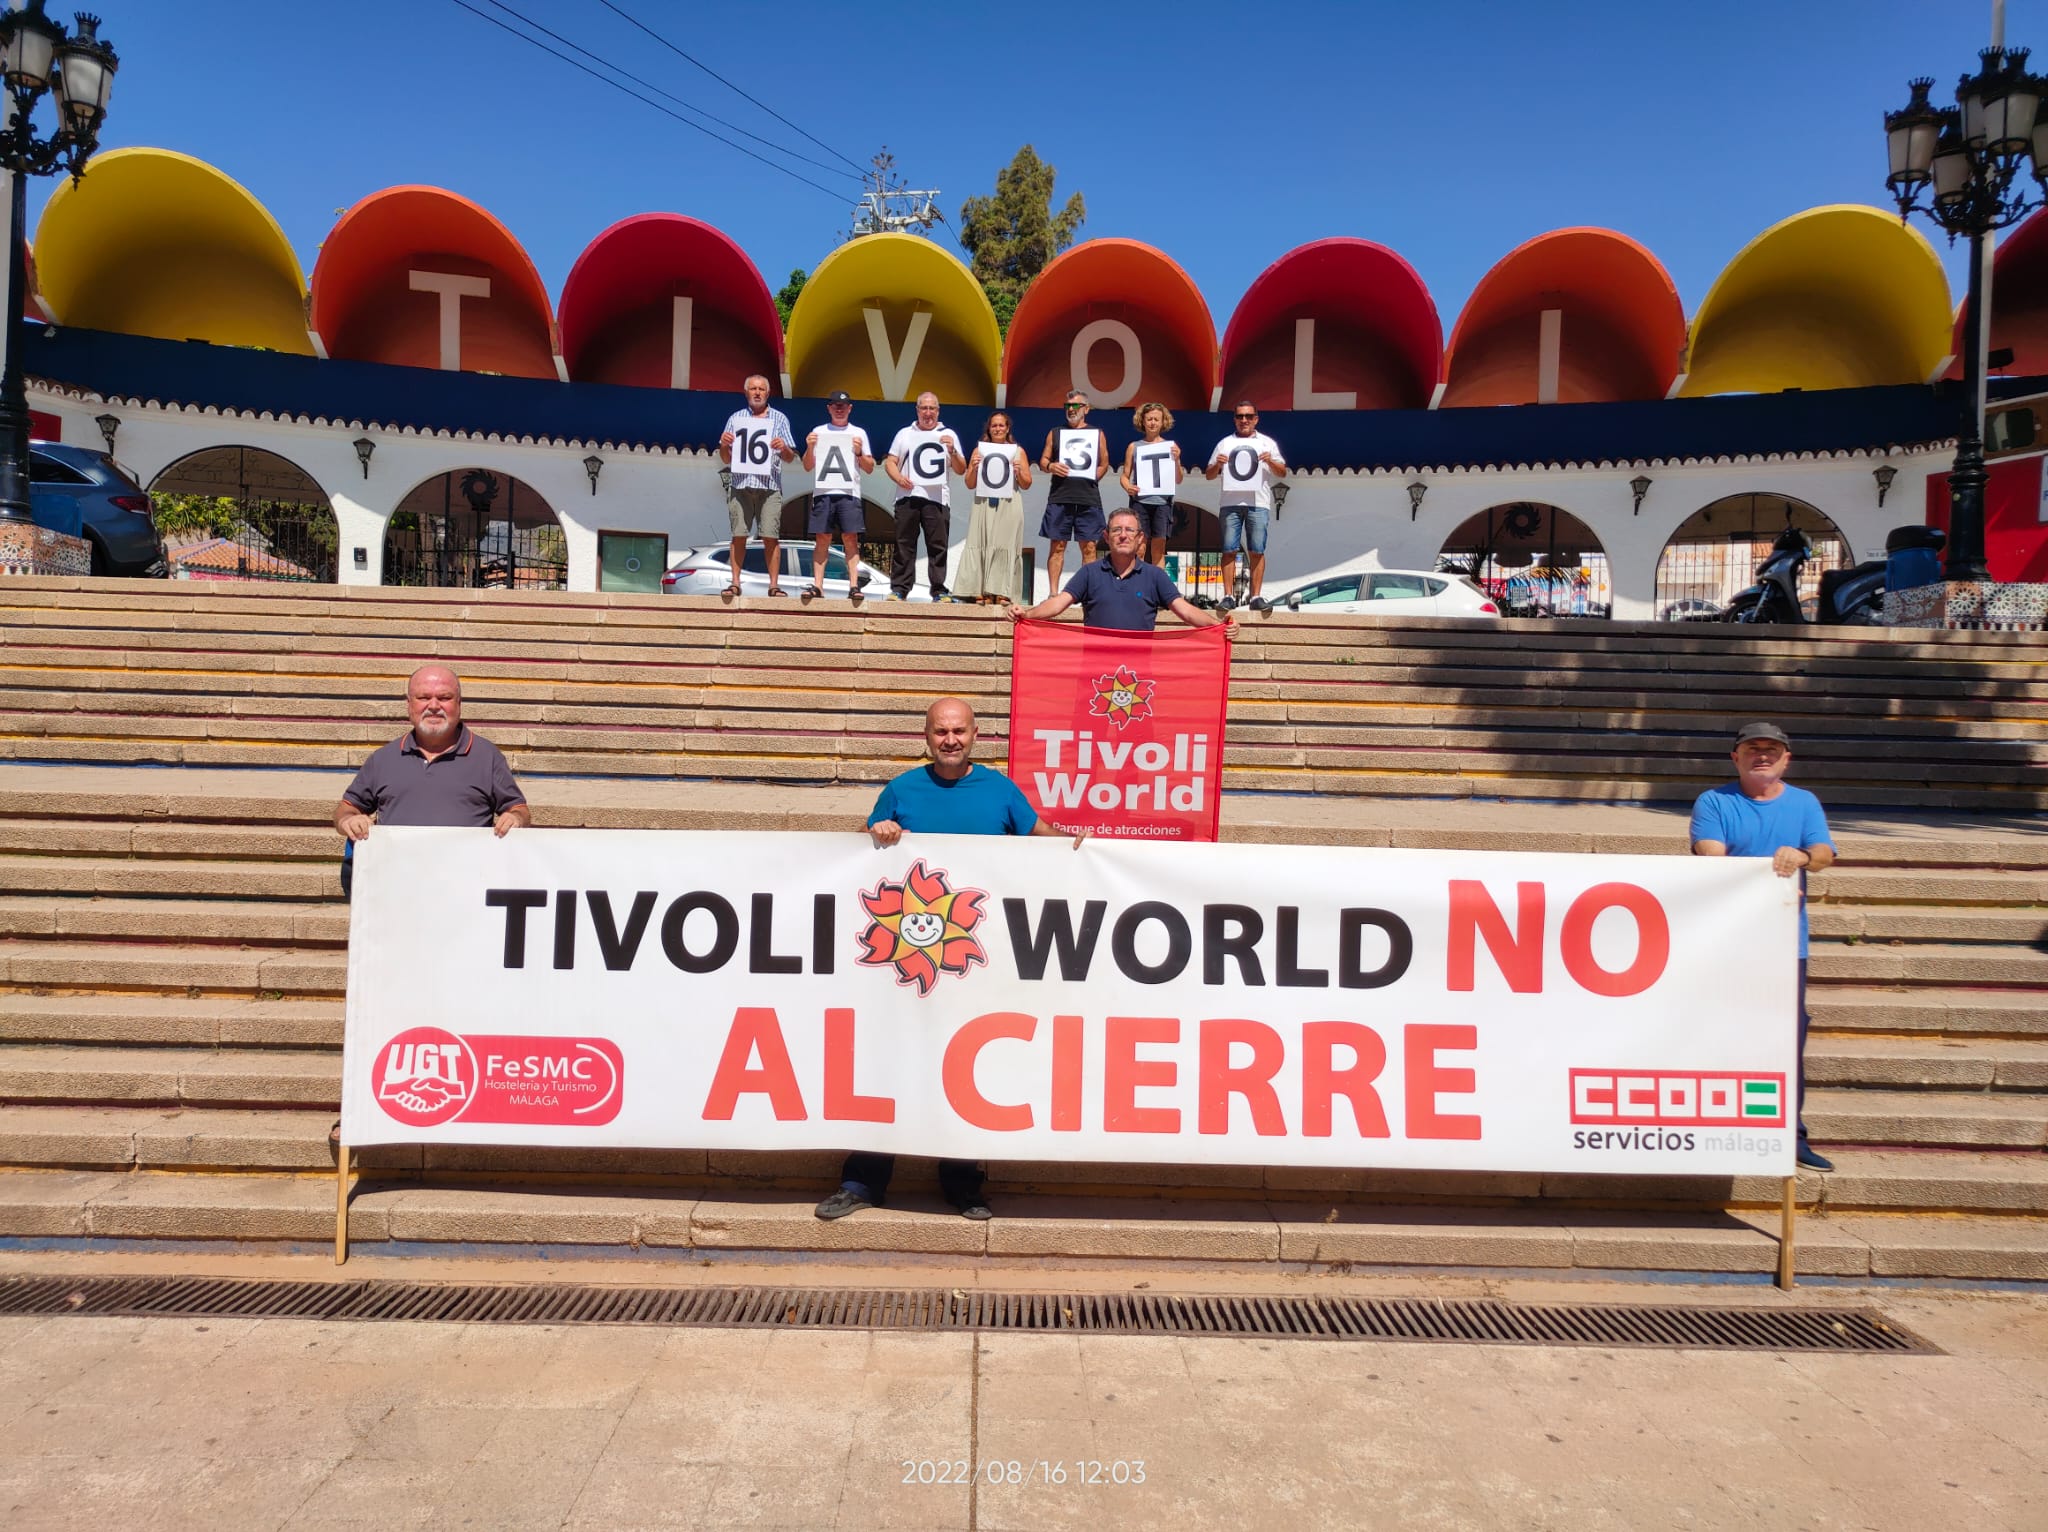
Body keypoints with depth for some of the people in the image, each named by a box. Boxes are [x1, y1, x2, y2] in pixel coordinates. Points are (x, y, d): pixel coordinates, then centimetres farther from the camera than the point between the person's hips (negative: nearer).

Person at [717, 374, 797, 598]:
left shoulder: (779, 419, 13)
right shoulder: (736, 418, 16)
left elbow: (790, 458, 9)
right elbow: (726, 458, 17)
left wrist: (784, 448, -12)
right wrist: (724, 445, -4)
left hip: (770, 486, -1)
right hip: (741, 485, 1)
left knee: (770, 537, -6)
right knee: (738, 536, -3)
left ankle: (774, 584, -3)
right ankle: (735, 582, 1)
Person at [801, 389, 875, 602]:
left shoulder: (859, 433, 13)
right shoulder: (819, 432, 15)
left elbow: (870, 468, 10)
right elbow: (808, 466, 13)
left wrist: (859, 452, -8)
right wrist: (809, 448, -4)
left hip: (849, 492, -1)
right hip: (823, 492, 1)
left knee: (851, 538, -7)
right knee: (822, 539, -2)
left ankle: (853, 585, -9)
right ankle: (817, 585, -2)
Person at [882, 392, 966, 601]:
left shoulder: (948, 435, 14)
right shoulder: (905, 434, 17)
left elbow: (961, 470, 9)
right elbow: (890, 462, 13)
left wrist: (952, 451, -9)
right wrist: (899, 477, -7)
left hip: (937, 499, -1)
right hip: (908, 496, 1)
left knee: (938, 546, -3)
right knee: (904, 545, -1)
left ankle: (939, 590, 0)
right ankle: (899, 589, 1)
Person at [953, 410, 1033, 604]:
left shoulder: (1018, 451, 10)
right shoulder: (979, 450, 12)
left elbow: (1026, 485, 10)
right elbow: (970, 485, 11)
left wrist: (1019, 472, -8)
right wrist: (974, 468, -6)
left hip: (1009, 506, -1)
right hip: (984, 506, 1)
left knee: (1005, 546, -6)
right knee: (982, 545, -6)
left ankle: (1002, 592, -6)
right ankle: (981, 592, -7)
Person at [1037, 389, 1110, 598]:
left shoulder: (1097, 434, 11)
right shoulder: (1055, 433, 13)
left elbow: (1104, 464, 14)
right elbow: (1043, 460, 12)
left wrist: (1092, 478, -1)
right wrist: (1051, 466, -9)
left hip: (1089, 498, 0)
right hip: (1060, 497, 0)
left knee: (1089, 547, -1)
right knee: (1057, 545, -1)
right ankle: (1053, 592, 0)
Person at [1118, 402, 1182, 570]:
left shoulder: (1170, 446, 8)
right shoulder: (1134, 447, 8)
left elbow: (1178, 480, 7)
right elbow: (1124, 475, 10)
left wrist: (1176, 460, -9)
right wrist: (1128, 487, -10)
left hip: (1162, 501, 0)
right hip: (1140, 500, 0)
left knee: (1159, 548, -1)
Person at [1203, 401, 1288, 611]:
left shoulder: (1267, 443, 15)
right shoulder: (1225, 444, 17)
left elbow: (1283, 473, 13)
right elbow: (1209, 475, 17)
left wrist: (1271, 462, -6)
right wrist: (1217, 464, -4)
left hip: (1258, 503, -1)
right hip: (1230, 503, 1)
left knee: (1257, 551, -3)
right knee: (1229, 550, -3)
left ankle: (1256, 596, 0)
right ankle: (1228, 596, -1)